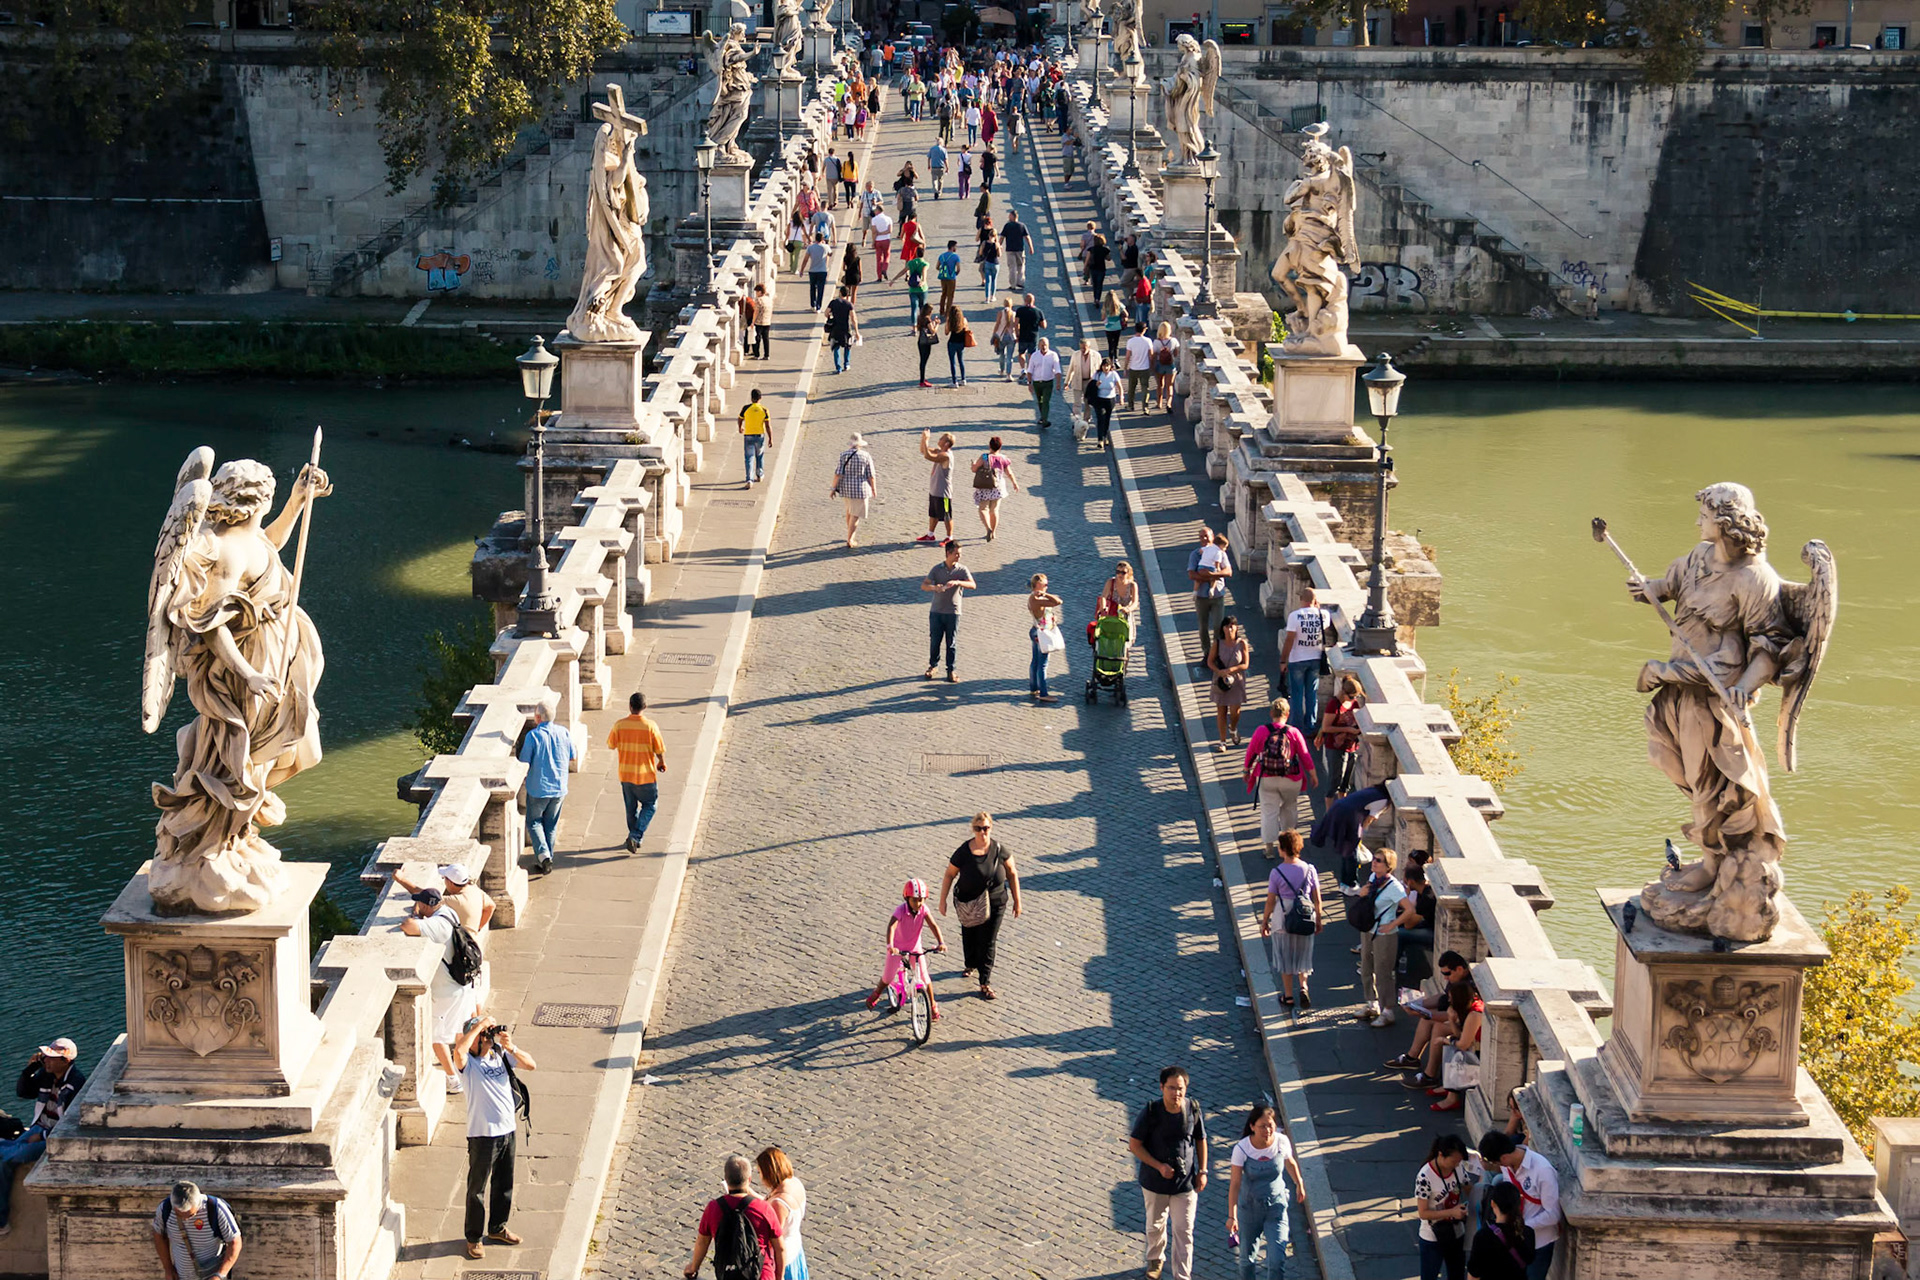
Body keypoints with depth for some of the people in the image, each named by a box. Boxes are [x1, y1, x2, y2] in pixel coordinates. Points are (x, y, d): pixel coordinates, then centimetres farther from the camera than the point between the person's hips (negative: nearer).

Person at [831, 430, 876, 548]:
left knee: (849, 510, 25)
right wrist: (874, 489, 5)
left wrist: (833, 487, -3)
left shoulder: (843, 455, -8)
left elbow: (838, 473, -11)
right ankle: (850, 540, 0)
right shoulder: (866, 456, -9)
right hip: (860, 489, -2)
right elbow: (871, 475, -7)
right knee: (855, 515, 5)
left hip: (846, 487, 2)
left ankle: (851, 533, 38)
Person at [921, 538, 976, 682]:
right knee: (934, 640, 7)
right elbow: (923, 585, -5)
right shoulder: (937, 569, 0)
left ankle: (951, 671, 12)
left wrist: (957, 582, -33)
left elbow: (972, 584, -16)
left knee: (951, 643, 3)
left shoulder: (962, 570, -2)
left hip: (953, 612, -1)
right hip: (936, 611, 1)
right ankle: (933, 666, 26)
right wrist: (934, 587, -27)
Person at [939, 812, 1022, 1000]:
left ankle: (985, 984, 7)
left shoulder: (999, 850, -13)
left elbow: (1012, 874, -1)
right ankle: (971, 965, 51)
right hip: (968, 904, 1)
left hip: (995, 903, 0)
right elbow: (949, 875, -5)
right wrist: (943, 900, -3)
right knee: (969, 936, 21)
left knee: (988, 942, 0)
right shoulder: (963, 852, -16)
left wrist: (1017, 901, 1)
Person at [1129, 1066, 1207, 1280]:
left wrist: (1202, 1171, 2)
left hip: (1185, 1182, 0)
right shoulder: (1151, 1111, -19)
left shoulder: (1193, 1109, -12)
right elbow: (1134, 1145, -12)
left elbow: (1201, 1140, 5)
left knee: (1183, 1232, -2)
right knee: (1155, 1225, 21)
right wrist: (1159, 1166, -20)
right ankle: (1156, 1260, 48)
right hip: (1155, 1181, 0)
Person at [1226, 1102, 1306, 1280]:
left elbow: (1290, 1162, 8)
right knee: (1247, 1258, 15)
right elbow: (1235, 1184, -19)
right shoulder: (1242, 1148, -21)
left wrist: (1299, 1184, 23)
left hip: (1276, 1207, 0)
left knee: (1277, 1260, -11)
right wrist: (1232, 1215, -23)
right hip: (1250, 1207, 0)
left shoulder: (1282, 1142, -15)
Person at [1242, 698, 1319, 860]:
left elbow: (1250, 753, -1)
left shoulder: (1261, 731, -11)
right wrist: (1313, 774, 8)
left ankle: (1269, 846, 3)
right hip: (1290, 780, 1)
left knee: (1269, 811, 6)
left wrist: (1247, 770, 15)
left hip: (1266, 779, 0)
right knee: (1289, 807, 24)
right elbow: (1305, 755, -4)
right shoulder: (1293, 733, -11)